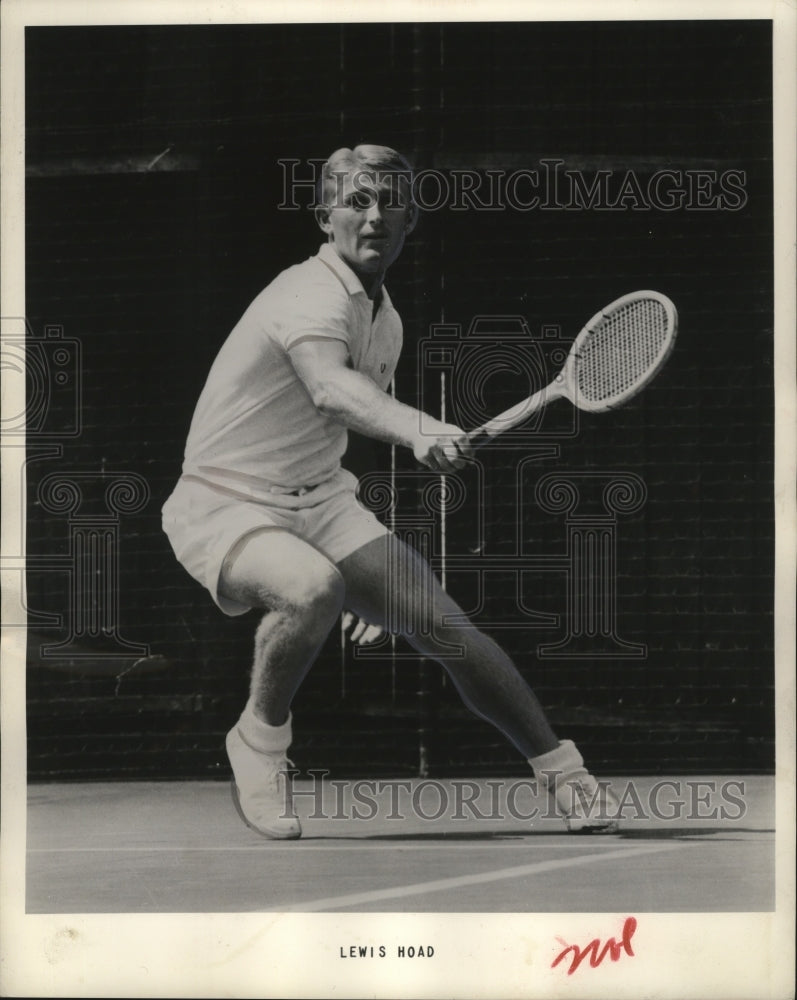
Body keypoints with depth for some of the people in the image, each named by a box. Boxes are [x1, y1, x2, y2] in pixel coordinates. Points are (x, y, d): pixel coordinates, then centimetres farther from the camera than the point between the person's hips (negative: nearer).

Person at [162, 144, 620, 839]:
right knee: (313, 588, -37)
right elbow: (330, 390, -43)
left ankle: (563, 772, 9)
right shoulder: (313, 296, -21)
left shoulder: (385, 319, 8)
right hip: (224, 505, -7)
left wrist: (382, 578, 25)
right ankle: (260, 737, -10)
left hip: (320, 500, 7)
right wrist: (418, 430, -62)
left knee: (446, 627, -7)